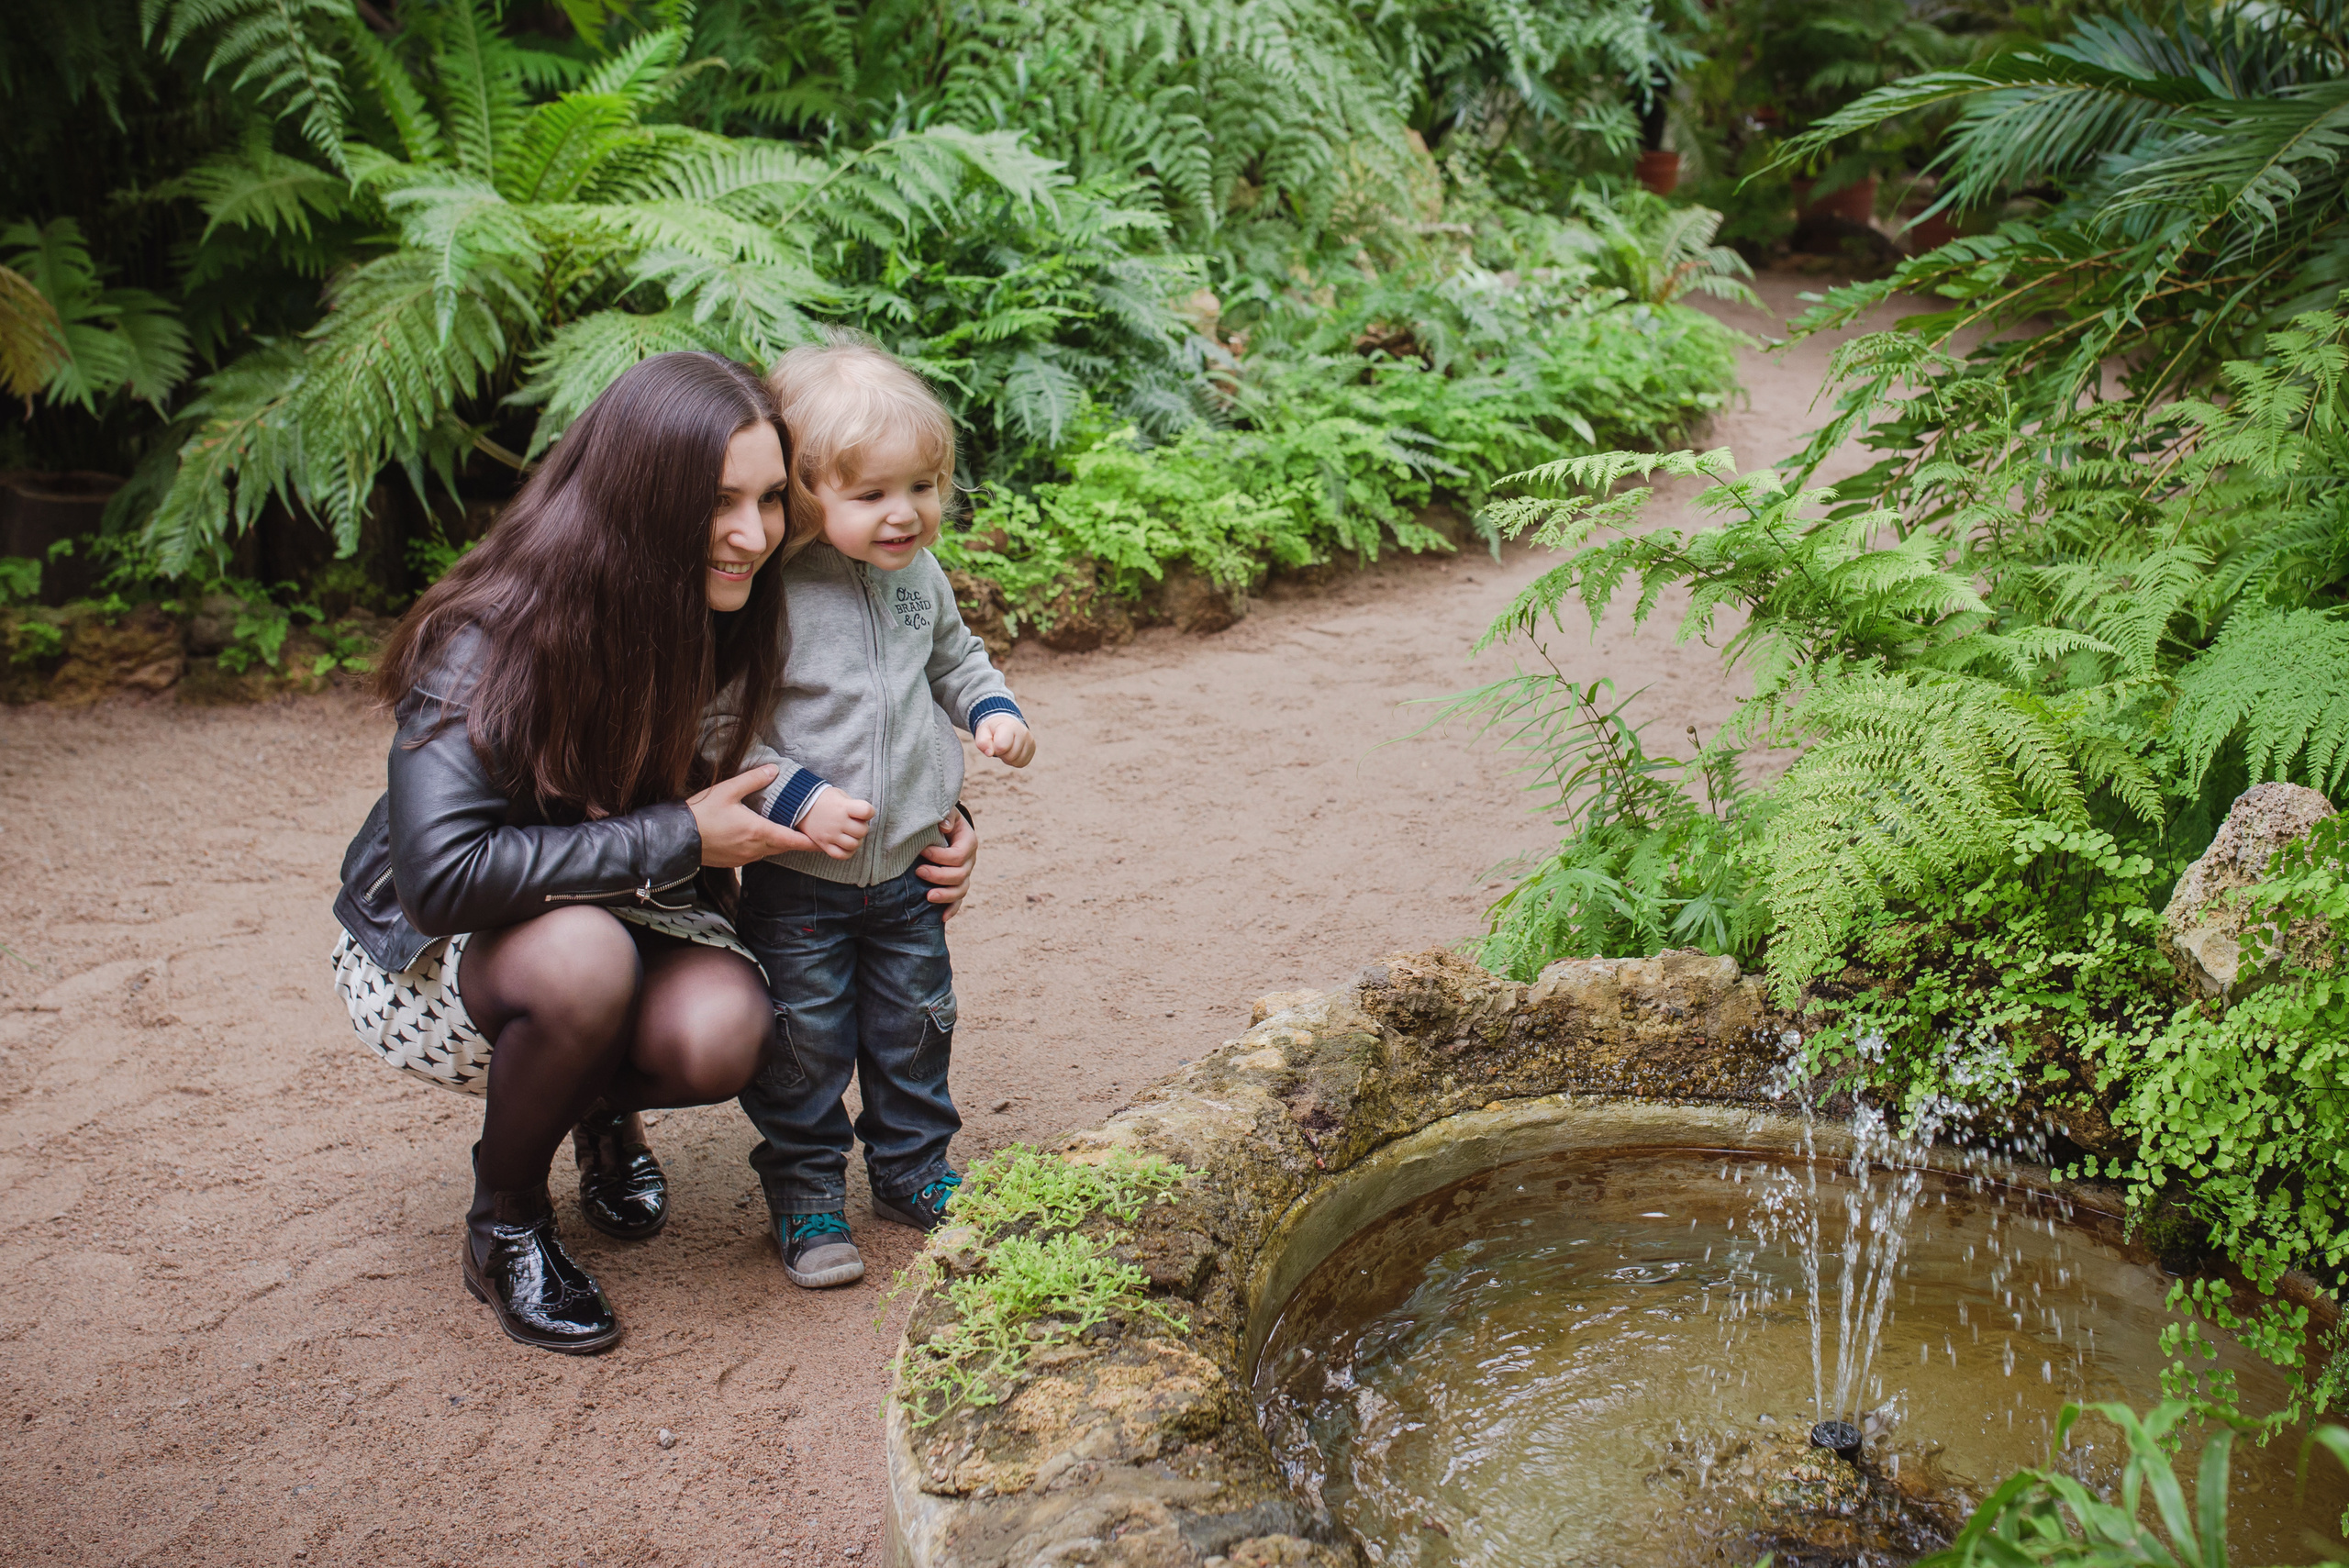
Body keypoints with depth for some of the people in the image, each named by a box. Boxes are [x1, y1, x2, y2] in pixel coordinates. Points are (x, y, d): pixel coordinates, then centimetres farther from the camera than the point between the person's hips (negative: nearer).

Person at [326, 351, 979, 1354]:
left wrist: (933, 834, -13)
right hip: (429, 951, -4)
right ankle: (504, 1221, -8)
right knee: (583, 957, -37)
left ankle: (604, 1111, 9)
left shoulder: (734, 628, -11)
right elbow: (442, 873, -37)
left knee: (719, 1035, -29)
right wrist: (678, 839, -33)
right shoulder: (492, 640, -28)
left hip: (628, 914, 4)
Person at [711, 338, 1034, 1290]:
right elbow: (719, 732, -18)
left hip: (909, 865, 6)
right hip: (799, 879, -5)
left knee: (915, 1025, 18)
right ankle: (805, 1198, 23)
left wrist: (993, 710, 2)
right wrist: (798, 799, -27)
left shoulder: (918, 575, -1)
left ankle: (912, 1168, 37)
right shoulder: (770, 596, -21)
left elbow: (954, 658, 19)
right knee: (804, 1043, 5)